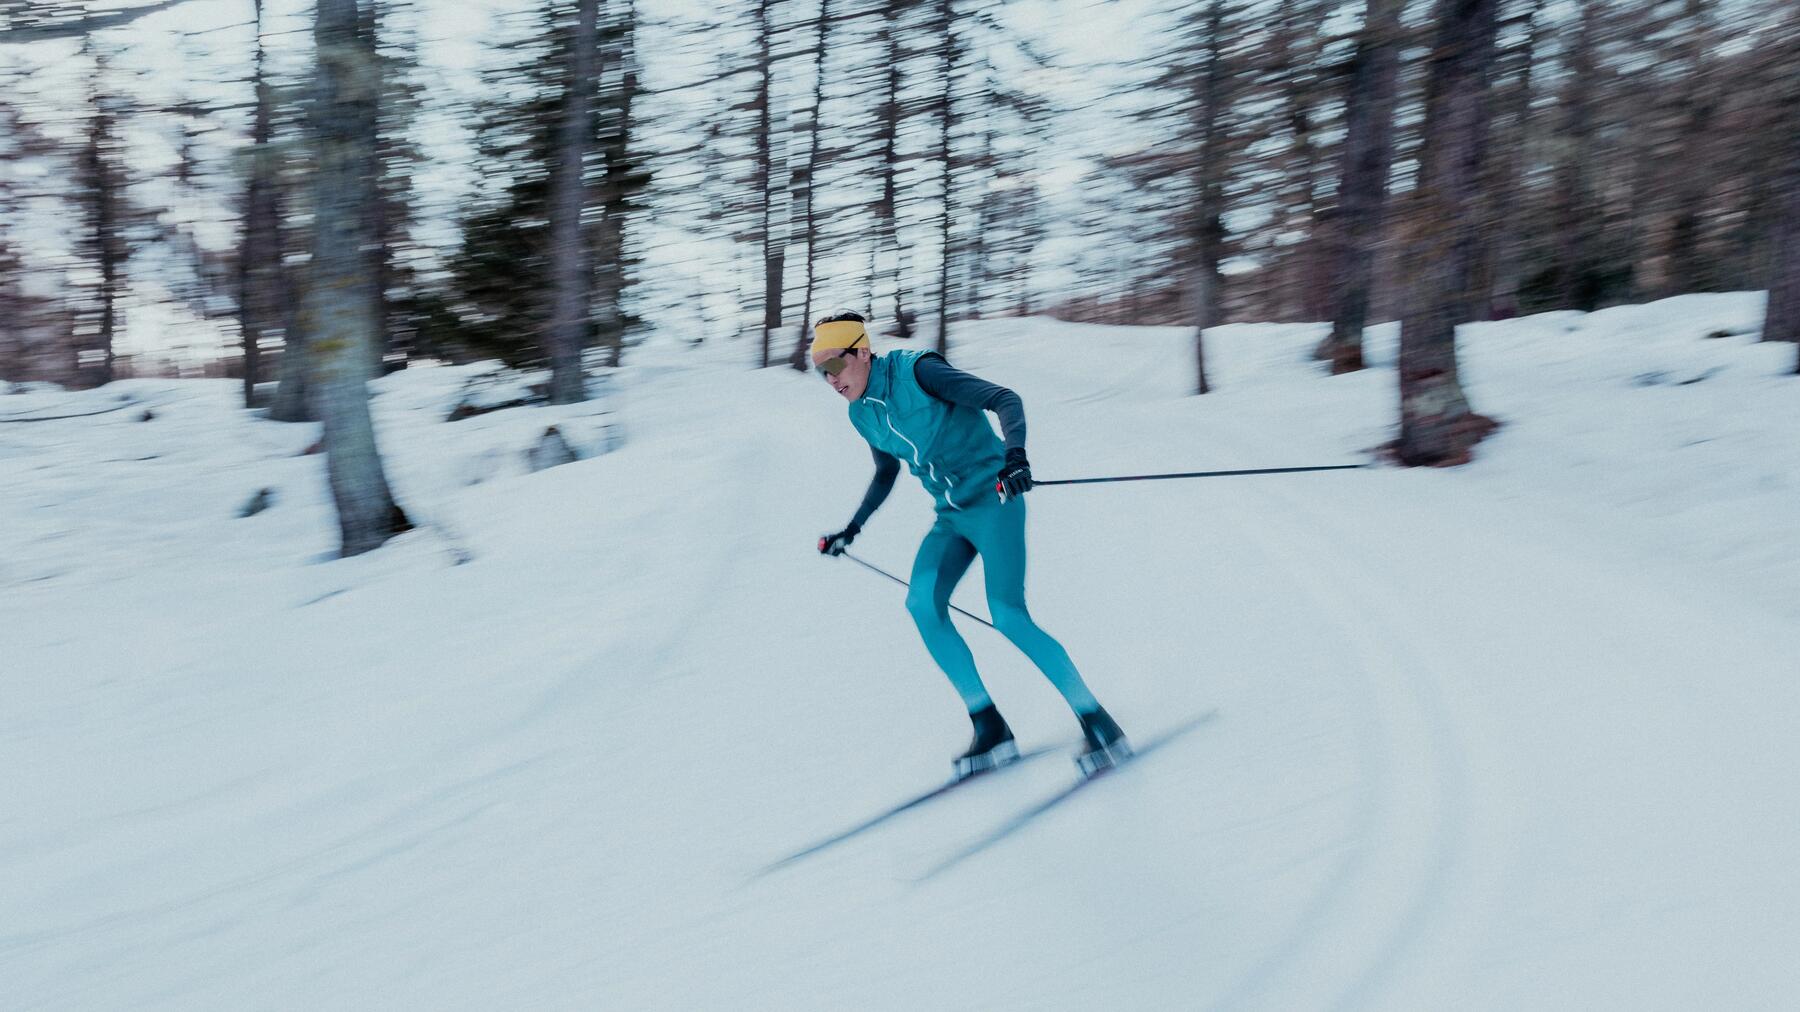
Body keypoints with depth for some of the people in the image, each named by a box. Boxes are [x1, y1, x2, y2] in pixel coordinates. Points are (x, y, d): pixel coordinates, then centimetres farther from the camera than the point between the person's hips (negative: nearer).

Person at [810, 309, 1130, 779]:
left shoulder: (917, 371, -16)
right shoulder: (863, 414, 6)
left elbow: (1005, 399, -19)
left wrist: (1015, 454, -36)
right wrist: (852, 529, 22)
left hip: (993, 501, -7)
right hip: (951, 518, 7)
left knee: (1008, 615, -19)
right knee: (922, 603, -16)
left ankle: (1099, 725, -8)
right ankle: (990, 729, -9)